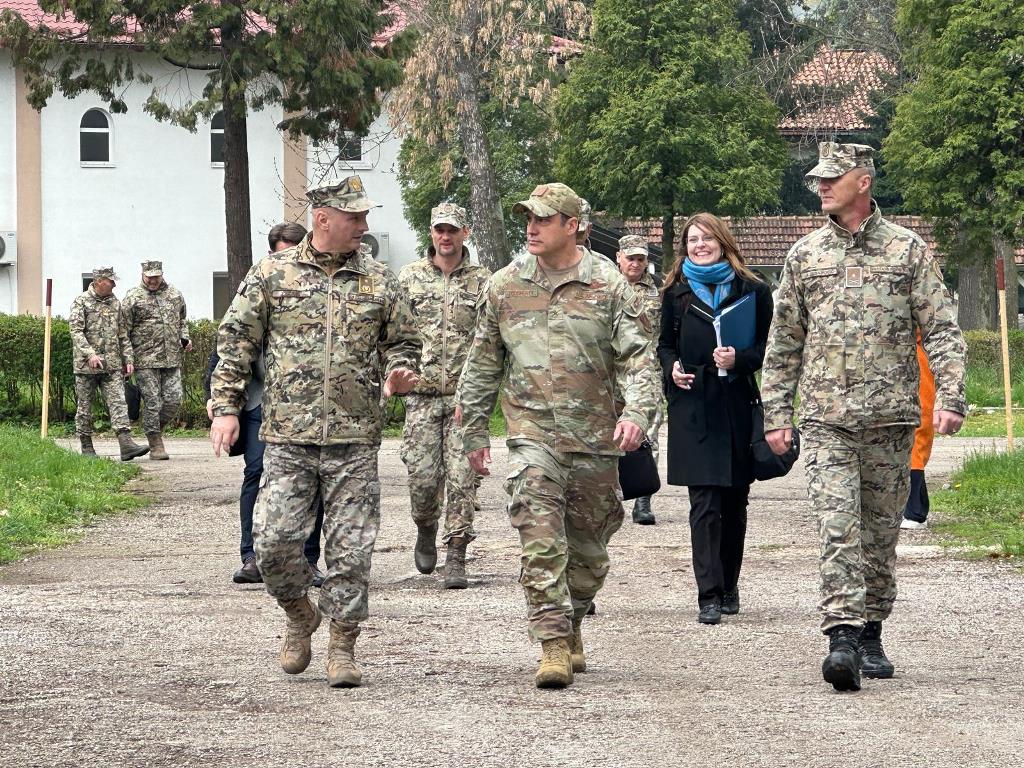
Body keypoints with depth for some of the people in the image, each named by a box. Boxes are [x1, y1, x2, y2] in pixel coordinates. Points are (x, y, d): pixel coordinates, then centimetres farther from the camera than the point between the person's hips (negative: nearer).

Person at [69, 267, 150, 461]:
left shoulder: (115, 303, 13)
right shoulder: (81, 302, -3)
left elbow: (123, 334, 18)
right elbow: (76, 331, -13)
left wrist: (128, 359, 10)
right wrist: (90, 354, -25)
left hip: (112, 365, 4)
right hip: (87, 365, -4)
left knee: (118, 403, -9)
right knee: (84, 407, 5)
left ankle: (126, 445, -19)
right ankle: (86, 448, 15)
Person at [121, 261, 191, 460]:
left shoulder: (175, 295, 13)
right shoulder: (133, 297, -2)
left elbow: (182, 320, 27)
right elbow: (125, 331, -2)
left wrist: (185, 339, 8)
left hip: (172, 360, 4)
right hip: (146, 360, -4)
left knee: (174, 400, 0)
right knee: (152, 402, -4)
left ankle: (156, 428, 24)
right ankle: (156, 445, 3)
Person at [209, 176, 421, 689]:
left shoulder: (380, 283, 8)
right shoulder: (272, 275, 4)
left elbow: (403, 342, 18)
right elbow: (235, 340, 7)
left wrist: (399, 374, -4)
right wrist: (226, 407, 0)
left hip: (355, 439, 1)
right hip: (288, 435, -1)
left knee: (350, 547, 0)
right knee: (274, 540, -6)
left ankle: (342, 645, 12)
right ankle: (299, 615, 21)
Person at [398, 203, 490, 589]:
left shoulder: (482, 281, 5)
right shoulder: (410, 277, 7)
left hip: (466, 395, -1)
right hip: (422, 394, 1)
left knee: (461, 477, -5)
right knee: (422, 476, -3)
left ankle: (456, 557, 0)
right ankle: (426, 532, 25)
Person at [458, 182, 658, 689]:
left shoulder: (608, 285, 1)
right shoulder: (504, 286, 6)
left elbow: (636, 357, -2)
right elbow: (482, 365, 14)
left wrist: (636, 412, -18)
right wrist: (474, 432, 14)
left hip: (596, 438, 0)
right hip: (532, 433, 0)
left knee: (588, 545, 10)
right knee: (540, 541, -14)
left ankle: (571, 625, 32)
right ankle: (553, 645, -15)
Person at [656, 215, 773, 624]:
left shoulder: (751, 291, 4)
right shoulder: (676, 292, 10)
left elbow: (766, 347, 3)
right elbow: (665, 344, 18)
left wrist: (739, 360, -16)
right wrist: (672, 367, -2)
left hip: (737, 404, 0)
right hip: (692, 406, 0)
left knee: (735, 502, 8)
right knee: (704, 503, -9)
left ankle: (728, 587, 23)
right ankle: (709, 595, -12)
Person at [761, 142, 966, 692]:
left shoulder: (907, 250, 4)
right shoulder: (804, 255, 10)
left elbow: (941, 329, 3)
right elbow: (783, 341, 15)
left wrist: (950, 396, -9)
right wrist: (776, 412, 10)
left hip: (890, 418, 0)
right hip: (825, 418, 0)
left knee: (880, 532, 7)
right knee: (838, 528, -13)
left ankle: (871, 635, 20)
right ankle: (842, 638, -21)